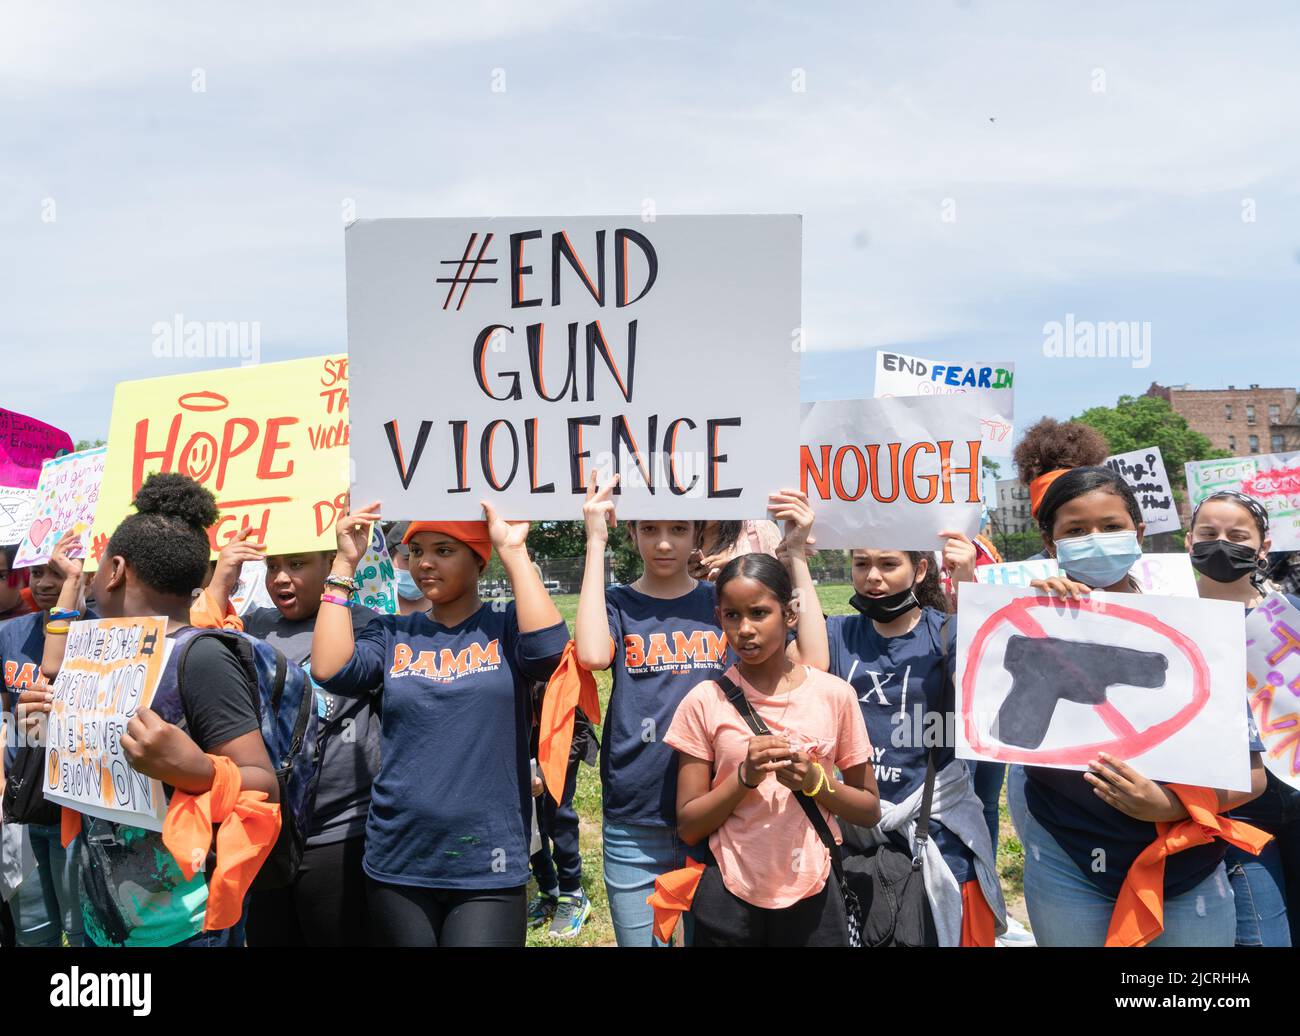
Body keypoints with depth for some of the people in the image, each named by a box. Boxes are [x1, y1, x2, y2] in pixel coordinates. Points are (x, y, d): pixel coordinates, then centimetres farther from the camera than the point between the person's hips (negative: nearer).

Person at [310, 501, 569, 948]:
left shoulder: (505, 626, 0)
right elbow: (330, 671, -10)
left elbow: (549, 650, -20)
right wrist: (345, 564, -7)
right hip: (397, 864, 3)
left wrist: (514, 552, -15)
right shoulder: (392, 634, 7)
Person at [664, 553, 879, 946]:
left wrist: (815, 781, -15)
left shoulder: (834, 694, -4)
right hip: (730, 898, 0)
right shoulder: (704, 701, -6)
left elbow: (869, 811, 3)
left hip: (812, 896, 1)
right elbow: (688, 826, -5)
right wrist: (746, 776, -19)